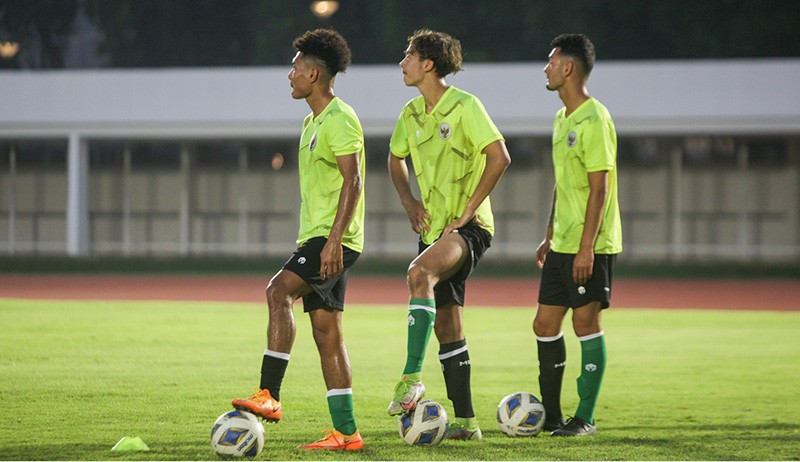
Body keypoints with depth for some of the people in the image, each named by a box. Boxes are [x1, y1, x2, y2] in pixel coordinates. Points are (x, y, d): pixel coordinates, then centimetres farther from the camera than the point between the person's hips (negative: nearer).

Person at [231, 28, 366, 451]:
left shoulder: (340, 119, -11)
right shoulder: (313, 122, 20)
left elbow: (352, 180, -20)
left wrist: (333, 239, -27)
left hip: (335, 239, -10)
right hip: (315, 238, 10)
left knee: (278, 290, -25)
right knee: (326, 333, 6)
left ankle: (269, 396, -29)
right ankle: (346, 433, 6)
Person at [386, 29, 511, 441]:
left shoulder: (465, 106, -11)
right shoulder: (411, 113, 10)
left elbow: (499, 157, -18)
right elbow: (396, 160, 27)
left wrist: (469, 209, -19)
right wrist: (408, 201, 10)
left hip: (469, 227, -8)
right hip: (433, 228, 8)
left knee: (419, 272, -35)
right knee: (446, 326, 7)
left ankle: (412, 376, -38)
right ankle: (465, 422, 13)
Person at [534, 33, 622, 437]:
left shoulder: (594, 120, -15)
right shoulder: (562, 119, 15)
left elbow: (599, 189, -18)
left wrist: (586, 247, -21)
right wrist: (550, 236, 22)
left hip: (591, 245, -9)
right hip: (562, 246, 9)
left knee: (586, 322, -4)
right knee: (545, 324, 8)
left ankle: (585, 418, 2)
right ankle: (550, 415, 16)